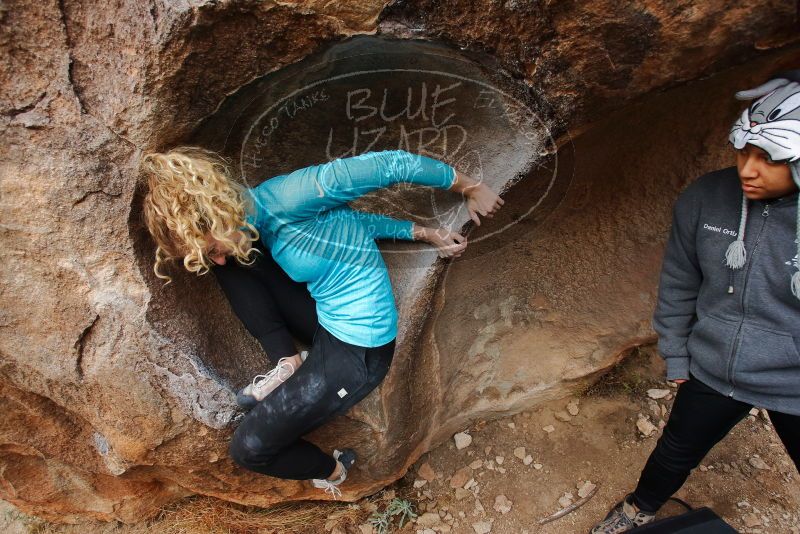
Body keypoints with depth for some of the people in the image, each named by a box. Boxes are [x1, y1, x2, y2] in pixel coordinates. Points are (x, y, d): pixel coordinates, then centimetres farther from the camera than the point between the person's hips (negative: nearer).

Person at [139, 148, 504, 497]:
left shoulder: (280, 199, -25)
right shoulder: (260, 220, 2)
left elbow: (388, 164, -22)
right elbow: (349, 218, 10)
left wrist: (469, 188, -11)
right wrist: (422, 233, 9)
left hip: (359, 352, -9)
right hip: (327, 321, 9)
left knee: (247, 449, -1)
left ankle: (331, 471, 27)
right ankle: (289, 362, 6)